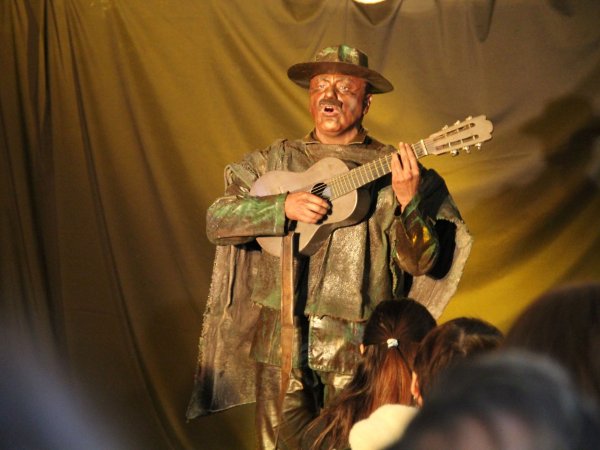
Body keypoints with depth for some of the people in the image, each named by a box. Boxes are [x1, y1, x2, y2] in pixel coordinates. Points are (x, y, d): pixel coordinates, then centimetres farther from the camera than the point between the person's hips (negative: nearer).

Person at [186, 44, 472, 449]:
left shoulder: (391, 170, 3)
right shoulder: (274, 162, 12)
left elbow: (421, 262, -4)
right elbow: (217, 221, 2)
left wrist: (407, 200, -21)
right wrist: (284, 206, -12)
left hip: (358, 353, -2)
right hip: (280, 345, 2)